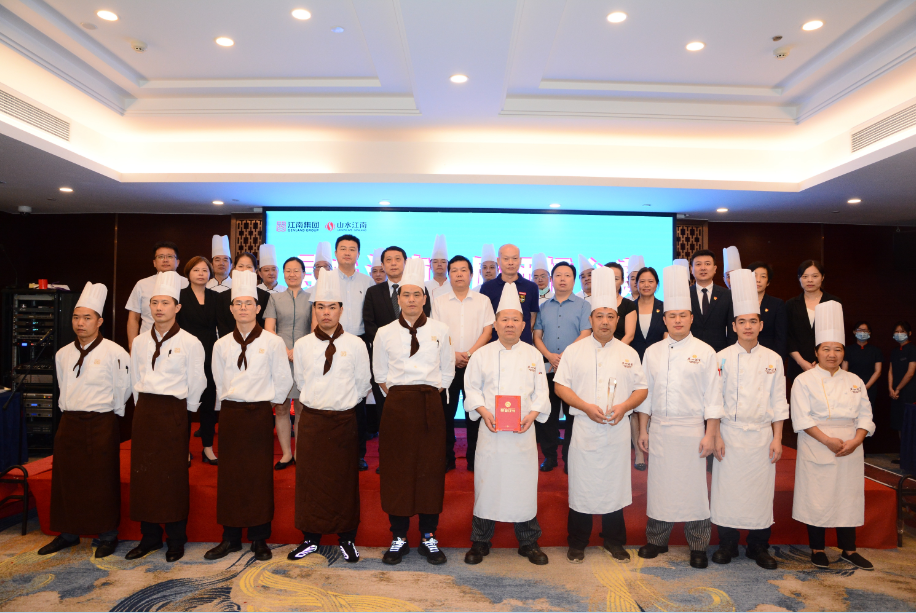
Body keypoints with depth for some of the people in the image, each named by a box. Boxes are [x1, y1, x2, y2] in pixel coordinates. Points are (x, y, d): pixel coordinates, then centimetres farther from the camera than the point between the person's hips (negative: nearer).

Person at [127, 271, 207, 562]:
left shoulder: (189, 343, -6)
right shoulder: (139, 342, 8)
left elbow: (195, 382, -2)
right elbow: (136, 379, 15)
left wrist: (182, 409, 2)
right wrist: (143, 408, 10)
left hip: (173, 411, -4)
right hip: (144, 411, 4)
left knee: (173, 474, -1)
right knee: (143, 473, 6)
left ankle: (176, 538, 12)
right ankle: (149, 536, 19)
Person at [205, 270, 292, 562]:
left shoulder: (273, 342, -4)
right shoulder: (221, 345, 5)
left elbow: (283, 380, 1)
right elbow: (219, 382, 14)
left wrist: (265, 401, 3)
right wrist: (228, 402, 7)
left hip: (259, 414, -3)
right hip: (229, 413, 3)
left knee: (260, 473, 2)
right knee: (229, 473, 6)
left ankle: (260, 538, 14)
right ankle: (231, 537, 19)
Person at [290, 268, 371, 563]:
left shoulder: (356, 345, -4)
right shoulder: (302, 345, 2)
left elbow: (362, 384, 3)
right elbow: (301, 382, 11)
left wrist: (342, 404, 8)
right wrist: (318, 402, 10)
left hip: (344, 419, -1)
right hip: (311, 419, 2)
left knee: (345, 479, 6)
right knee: (309, 478, 6)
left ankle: (346, 538, 20)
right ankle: (311, 537, 22)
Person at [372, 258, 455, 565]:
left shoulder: (440, 330, 5)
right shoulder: (385, 333, 5)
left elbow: (447, 371, 9)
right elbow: (380, 373, 11)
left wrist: (429, 395, 1)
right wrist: (396, 396, 2)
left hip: (430, 406, 0)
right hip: (397, 406, 0)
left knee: (430, 469, 2)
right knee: (396, 469, 2)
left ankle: (428, 537, 16)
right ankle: (399, 537, 16)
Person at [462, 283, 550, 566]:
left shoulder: (533, 355, 6)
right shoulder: (482, 354, 3)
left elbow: (541, 392, 5)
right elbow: (473, 389, 3)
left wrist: (531, 415, -10)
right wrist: (484, 412, -12)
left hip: (523, 431, 1)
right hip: (491, 430, -1)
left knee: (524, 484, 7)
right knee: (487, 483, 5)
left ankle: (528, 542, 26)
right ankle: (480, 542, 22)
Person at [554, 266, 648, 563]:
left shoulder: (628, 353, 7)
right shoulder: (575, 351, 2)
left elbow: (641, 389, 8)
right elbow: (560, 385, -1)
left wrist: (623, 406, -11)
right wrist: (586, 407, -14)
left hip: (617, 430, 2)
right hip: (584, 428, -1)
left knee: (615, 483, 9)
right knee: (581, 484, 4)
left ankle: (614, 540, 28)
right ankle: (577, 542, 20)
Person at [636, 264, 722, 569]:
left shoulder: (704, 352, -1)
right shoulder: (652, 352, 8)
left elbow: (712, 397, -1)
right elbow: (646, 393, 10)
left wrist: (710, 434, -6)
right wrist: (643, 430, 7)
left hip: (692, 429, -2)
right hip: (660, 429, 3)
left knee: (694, 486, 2)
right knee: (659, 484, 7)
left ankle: (698, 546, 18)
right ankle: (657, 540, 23)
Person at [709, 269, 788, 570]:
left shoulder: (773, 360, 4)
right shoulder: (722, 358, -1)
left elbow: (778, 404, 6)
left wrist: (777, 439, 2)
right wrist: (715, 435, -6)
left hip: (761, 435, 2)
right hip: (730, 434, -1)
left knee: (761, 489, 6)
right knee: (727, 489, 2)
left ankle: (759, 547, 23)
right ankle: (727, 544, 18)